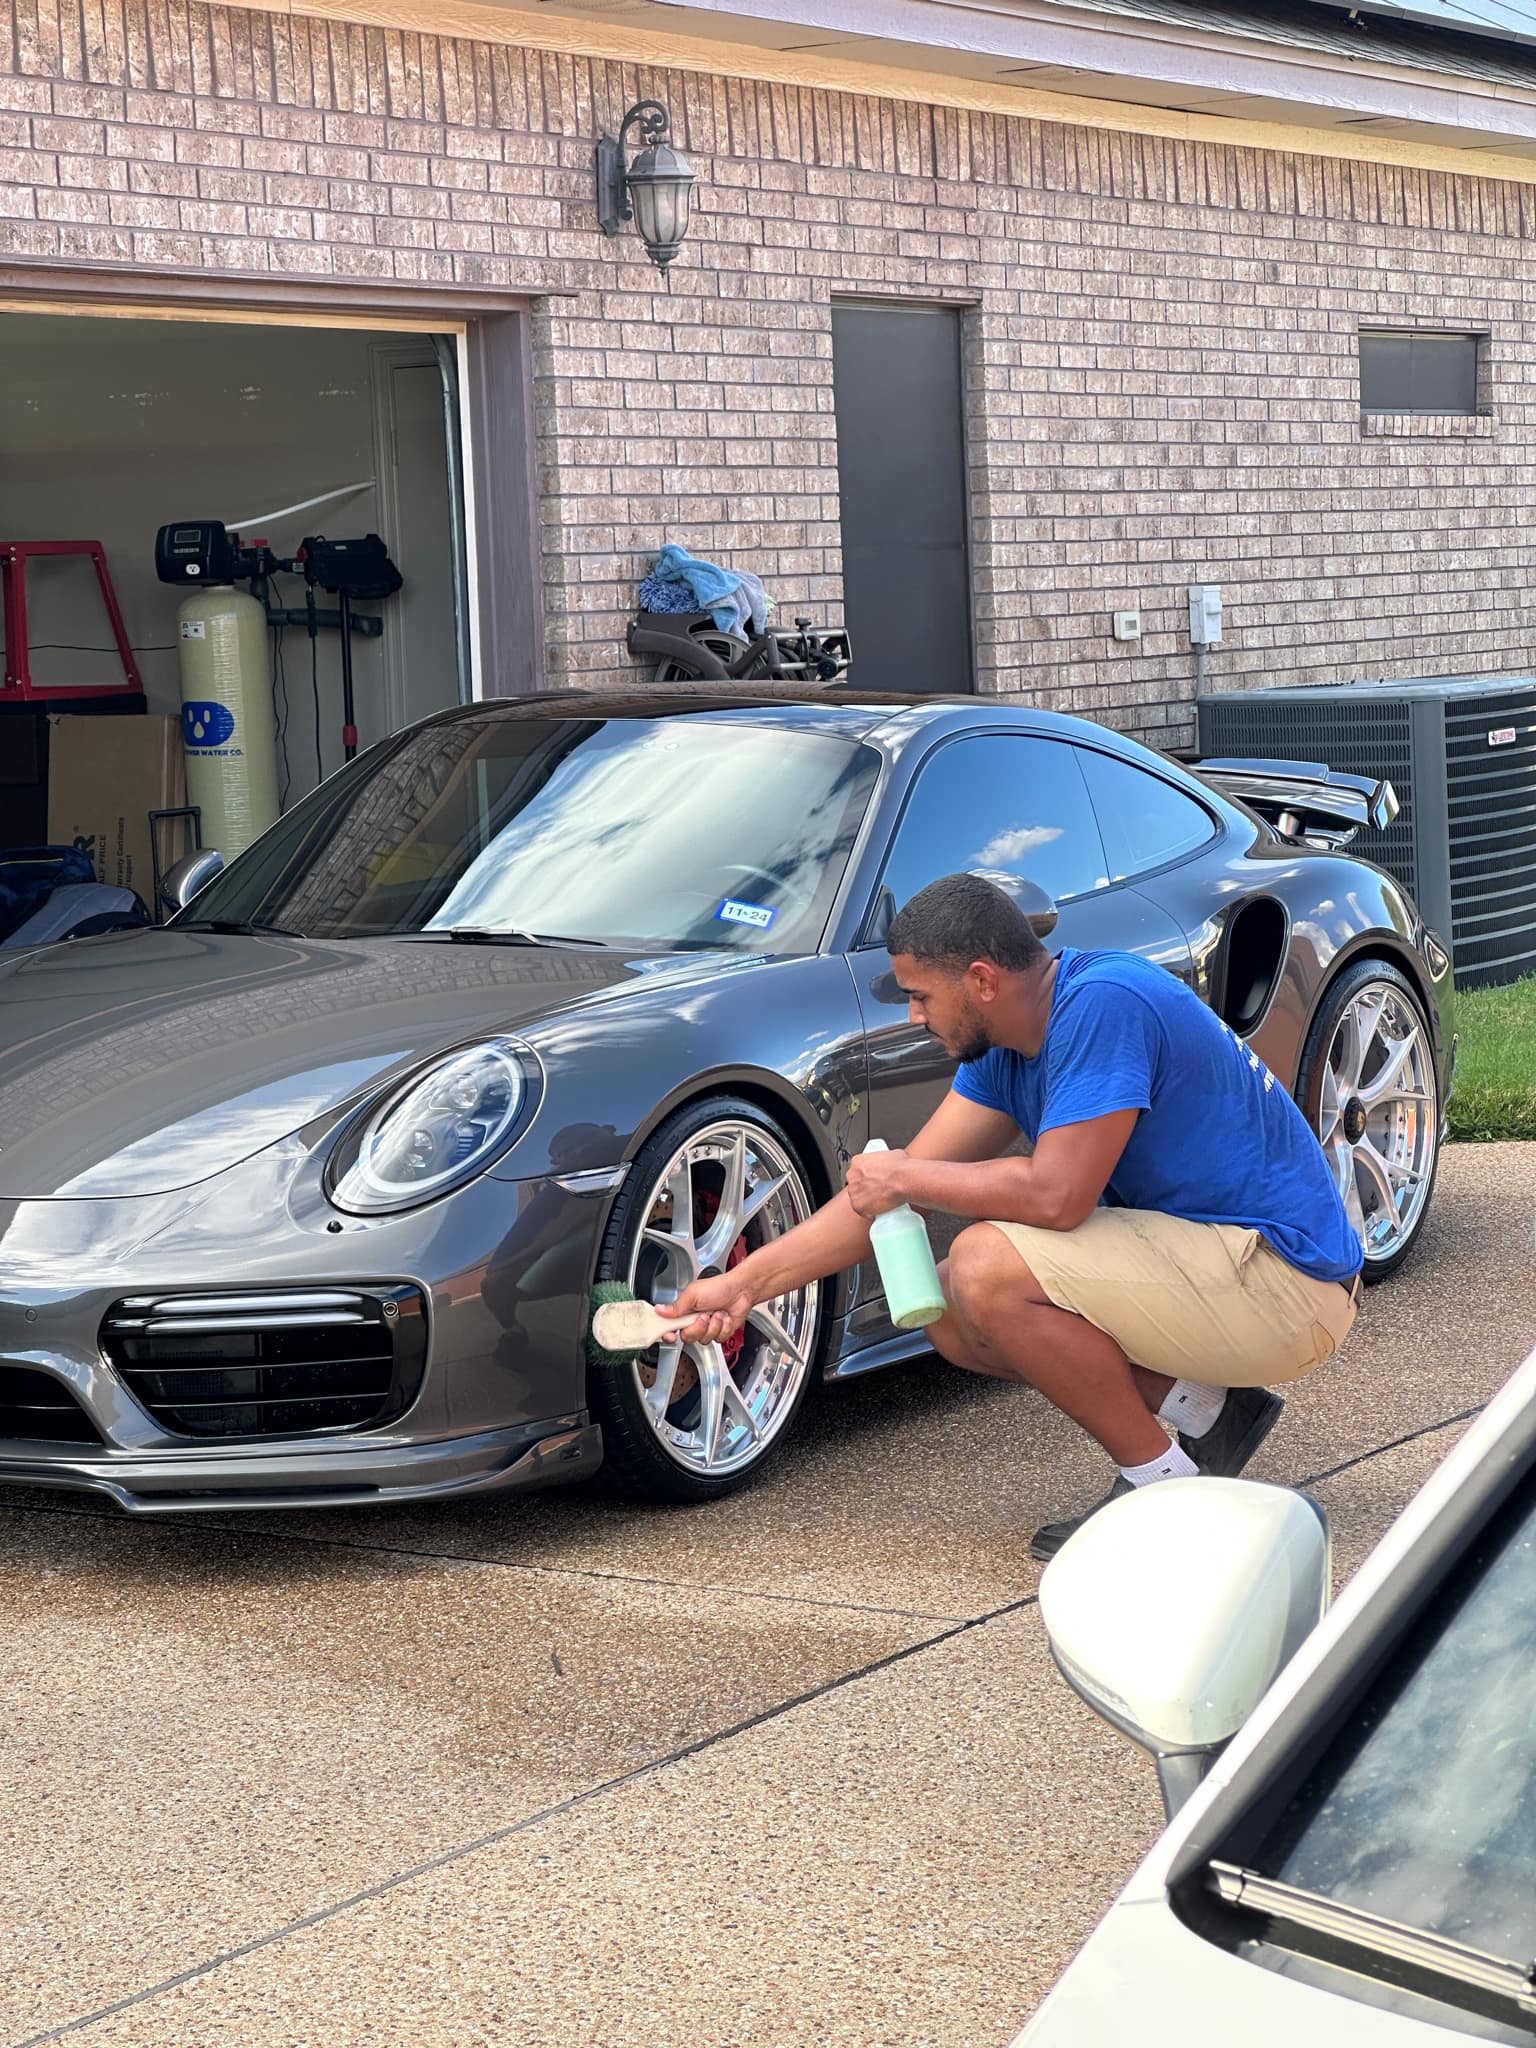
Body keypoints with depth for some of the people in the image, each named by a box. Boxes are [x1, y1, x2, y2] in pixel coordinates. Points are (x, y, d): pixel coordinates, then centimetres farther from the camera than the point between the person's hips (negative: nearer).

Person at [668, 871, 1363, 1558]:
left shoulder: (1103, 1003, -23)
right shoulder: (1006, 1042, 6)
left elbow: (1056, 1196, -28)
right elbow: (895, 1189, 9)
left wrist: (906, 1178, -13)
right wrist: (743, 1284, 6)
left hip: (1290, 1283, -10)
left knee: (989, 1266, -24)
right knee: (949, 1308, 6)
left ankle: (1164, 1485, -8)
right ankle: (1204, 1411, 8)